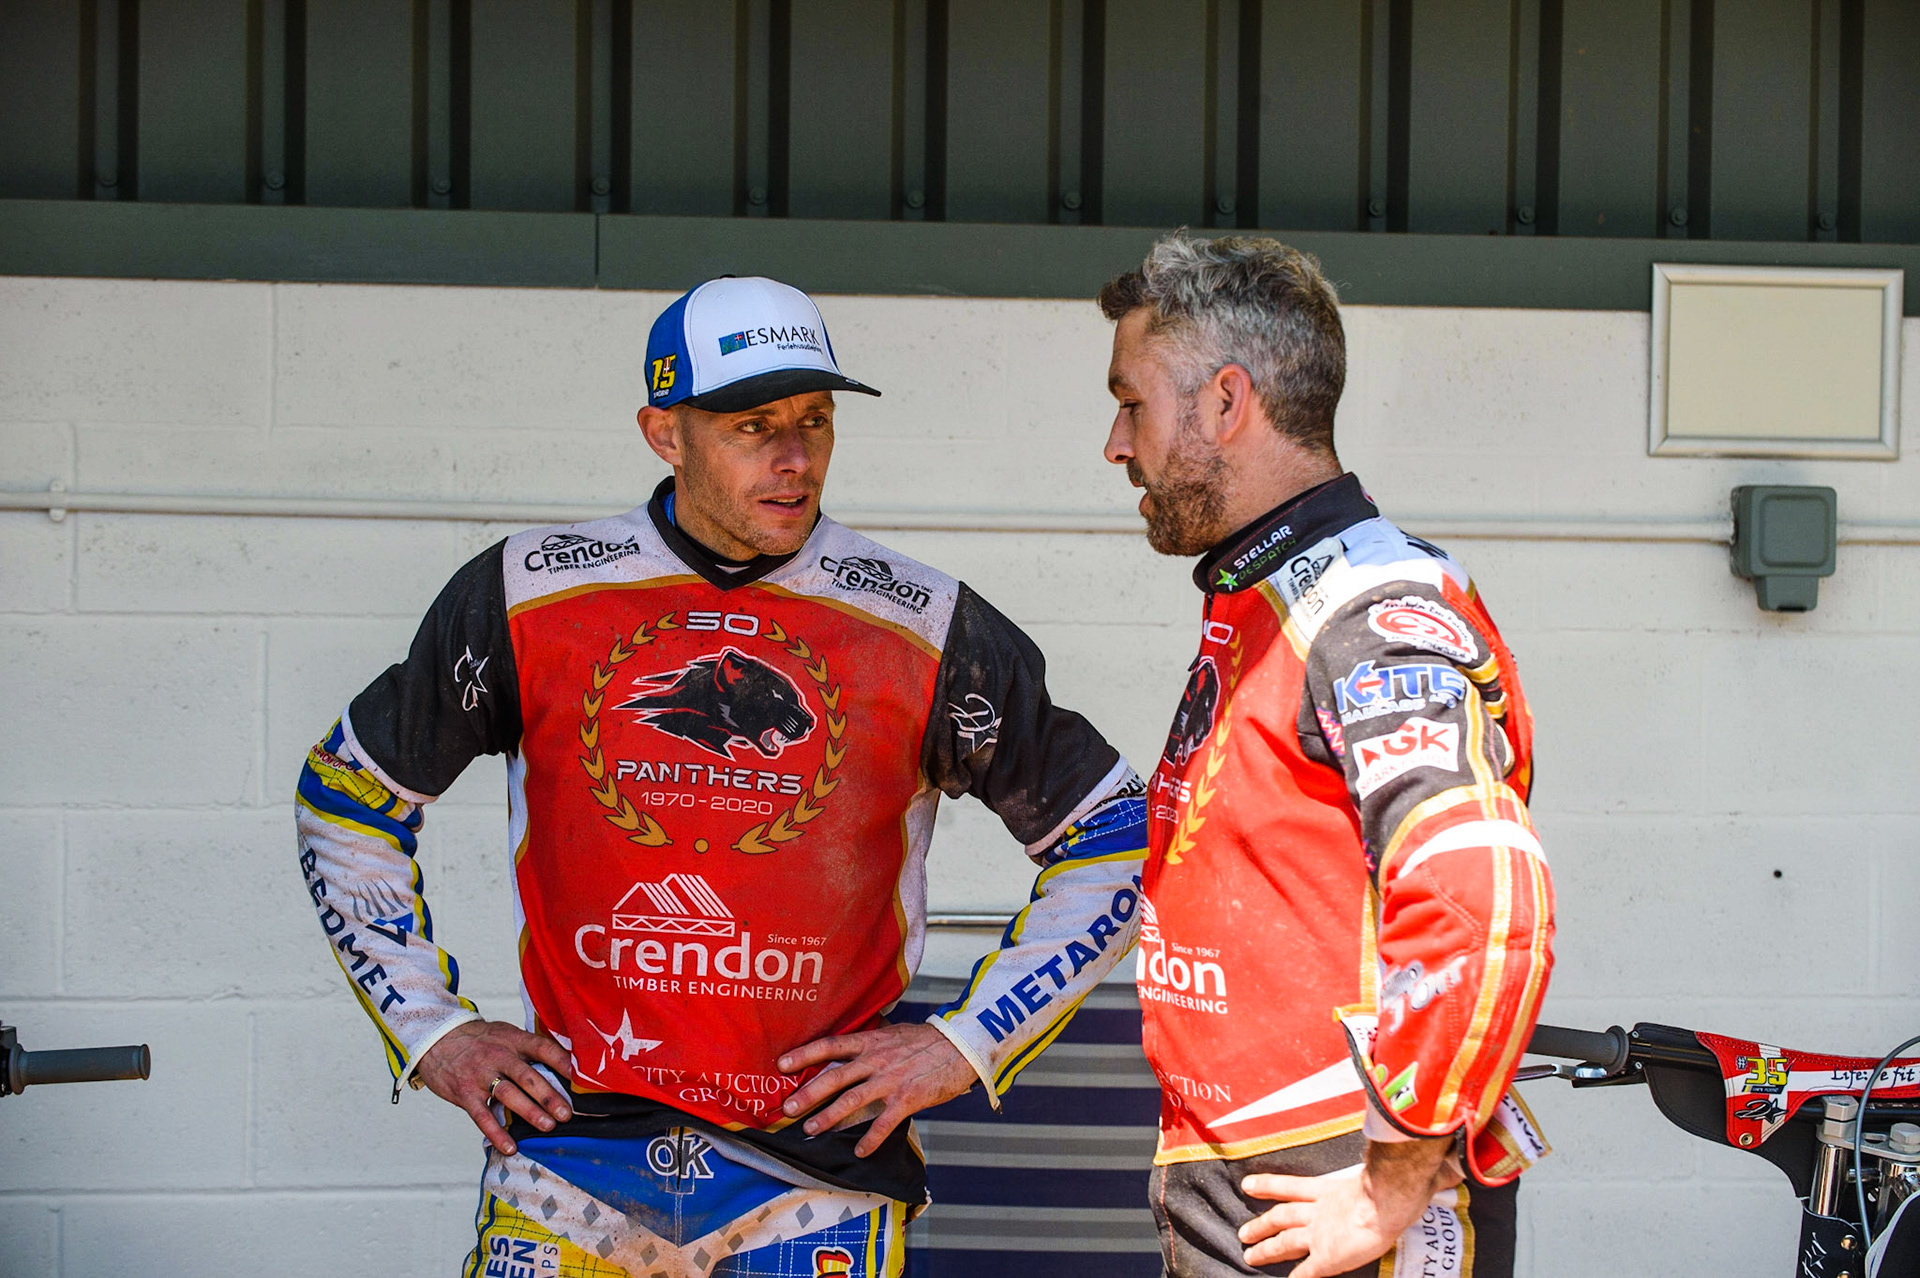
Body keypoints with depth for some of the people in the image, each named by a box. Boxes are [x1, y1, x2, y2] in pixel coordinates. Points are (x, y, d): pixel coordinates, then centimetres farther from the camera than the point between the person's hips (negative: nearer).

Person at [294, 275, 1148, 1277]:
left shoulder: (924, 630, -3)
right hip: (571, 1148, 1)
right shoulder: (527, 598, 0)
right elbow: (344, 795, 12)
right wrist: (430, 1029, 6)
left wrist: (965, 1044, -1)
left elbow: (1113, 838, 5)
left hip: (820, 1171, -1)